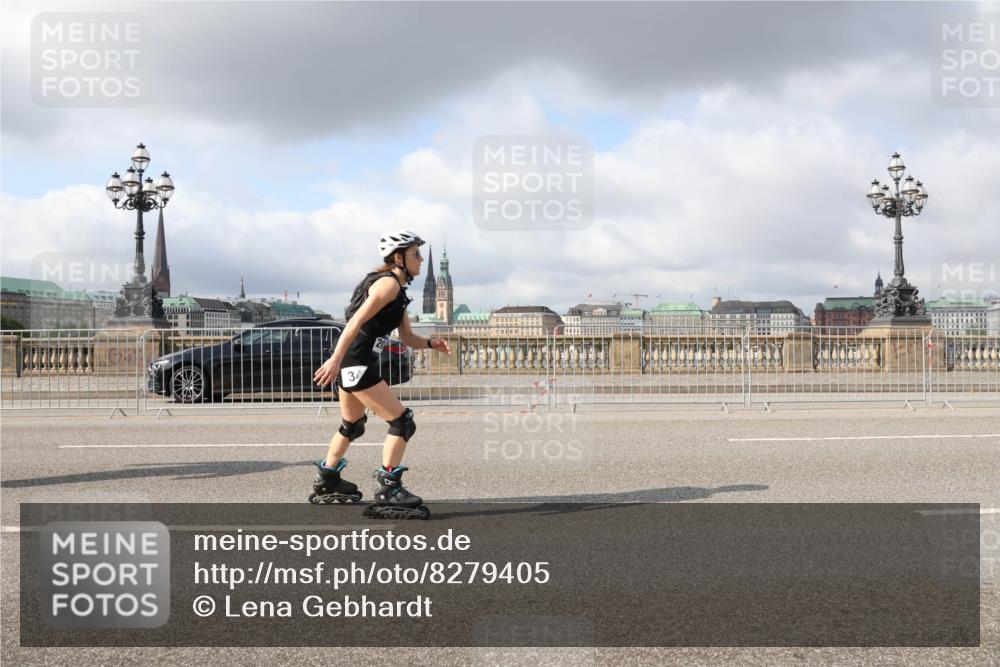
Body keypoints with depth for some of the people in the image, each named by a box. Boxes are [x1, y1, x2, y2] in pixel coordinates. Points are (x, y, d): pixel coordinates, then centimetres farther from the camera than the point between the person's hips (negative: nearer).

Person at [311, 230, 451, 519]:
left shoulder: (398, 291, 18)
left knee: (352, 426, 26)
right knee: (402, 422, -8)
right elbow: (357, 321, -22)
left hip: (350, 364, 11)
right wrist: (336, 359, -29)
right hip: (356, 363, -11)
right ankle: (388, 490, -5)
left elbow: (408, 338, 20)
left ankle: (327, 483, 40)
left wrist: (431, 342, 1)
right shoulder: (389, 283, -12)